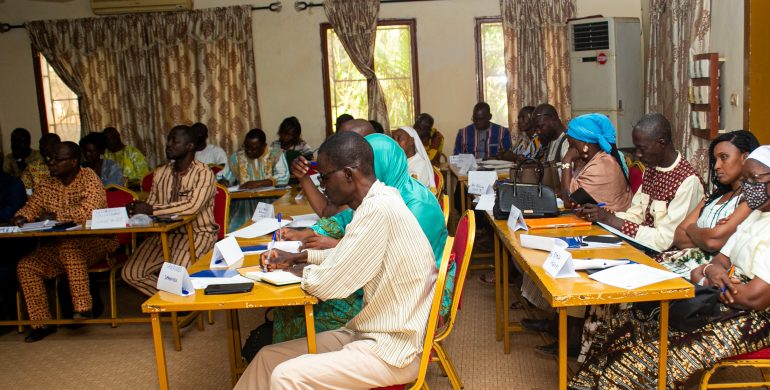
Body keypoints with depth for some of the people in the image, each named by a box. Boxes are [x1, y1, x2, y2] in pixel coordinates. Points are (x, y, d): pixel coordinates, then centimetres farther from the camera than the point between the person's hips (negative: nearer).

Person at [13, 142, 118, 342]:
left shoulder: (89, 179, -13)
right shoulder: (47, 185, 9)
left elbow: (88, 211, -27)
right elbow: (31, 208, 11)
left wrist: (54, 216, -19)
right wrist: (21, 218, -13)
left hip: (94, 242, -7)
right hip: (58, 245, 7)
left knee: (69, 247, -36)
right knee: (25, 266, -10)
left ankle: (83, 307, -28)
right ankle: (41, 322, -1)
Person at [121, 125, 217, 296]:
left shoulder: (203, 173, -11)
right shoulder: (160, 173, 9)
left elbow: (192, 206, -26)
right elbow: (150, 206, 11)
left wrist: (152, 209, -24)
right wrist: (137, 209, -13)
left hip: (197, 234, -6)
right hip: (165, 233, 6)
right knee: (130, 273, -8)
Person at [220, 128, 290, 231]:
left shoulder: (276, 154, 3)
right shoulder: (237, 157, 12)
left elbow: (284, 177, -10)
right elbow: (225, 179, 15)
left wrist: (259, 183, -18)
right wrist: (222, 184, -8)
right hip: (243, 204, 3)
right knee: (233, 229, -22)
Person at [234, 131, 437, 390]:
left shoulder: (379, 210, -24)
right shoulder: (378, 201, 7)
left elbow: (327, 285, -22)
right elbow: (347, 257, 25)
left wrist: (297, 269, -1)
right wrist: (297, 257, 14)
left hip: (393, 349, -10)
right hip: (371, 333, 10)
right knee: (268, 358, 9)